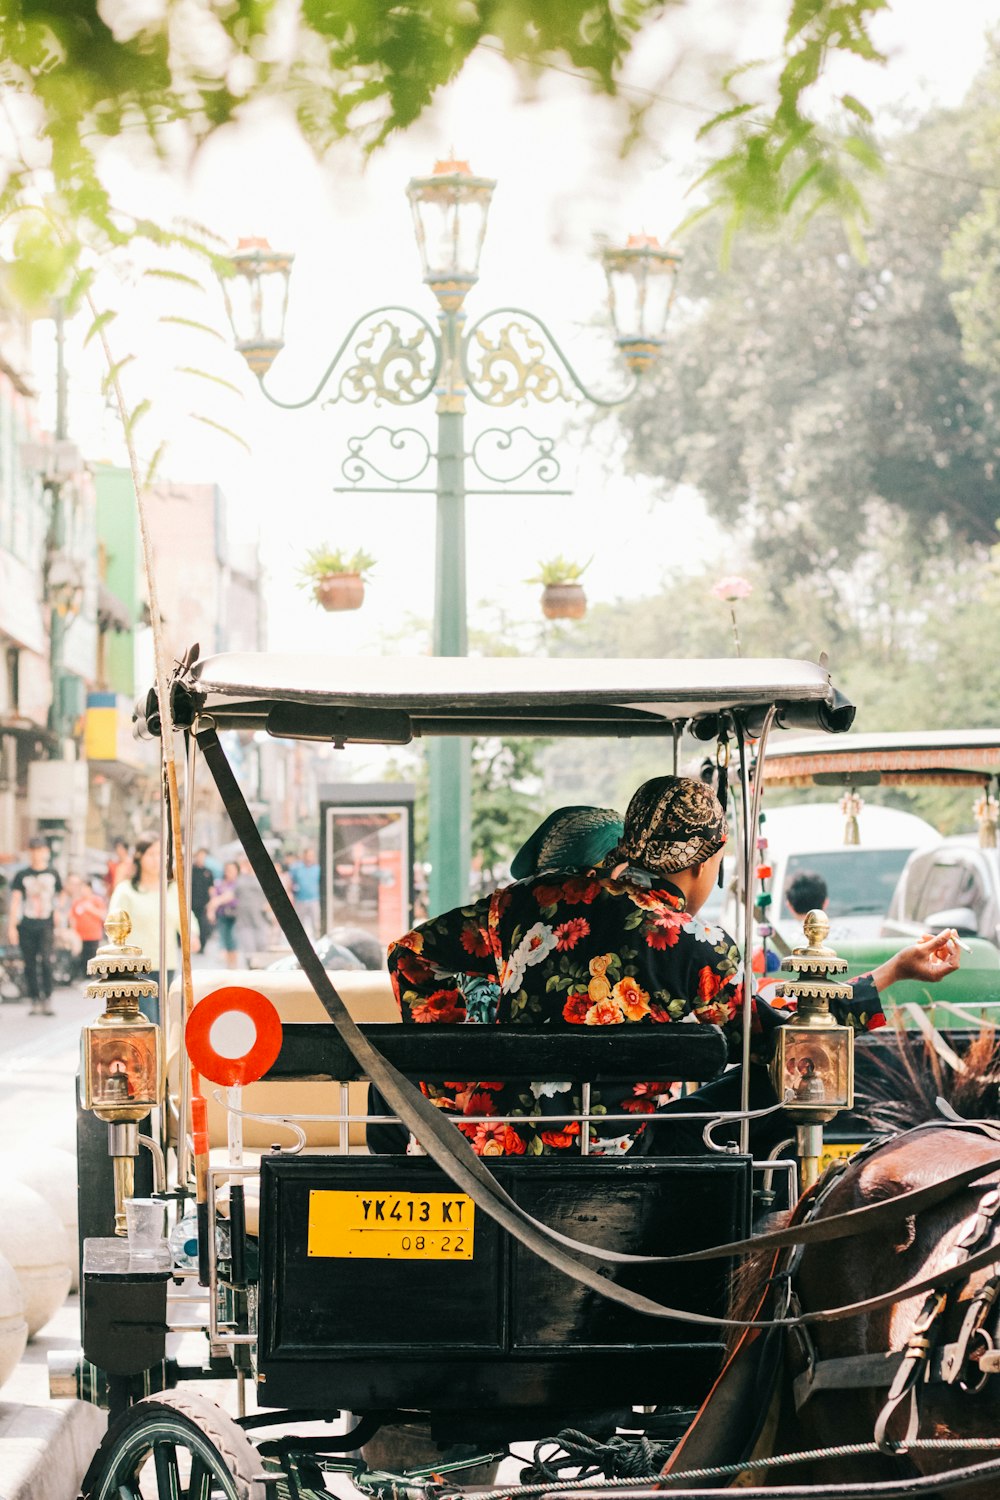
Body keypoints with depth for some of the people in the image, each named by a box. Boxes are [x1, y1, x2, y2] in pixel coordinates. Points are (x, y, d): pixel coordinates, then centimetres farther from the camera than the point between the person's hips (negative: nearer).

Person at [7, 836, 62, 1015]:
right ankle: (35, 1002, 13)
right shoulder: (22, 876, 5)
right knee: (30, 965, 3)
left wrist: (57, 926, 15)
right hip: (26, 926, 1)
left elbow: (57, 901, 18)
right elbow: (15, 901, 1)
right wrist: (11, 926, -8)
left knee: (46, 961, -16)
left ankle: (47, 1001, -13)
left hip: (46, 926, -1)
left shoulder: (53, 874, 9)